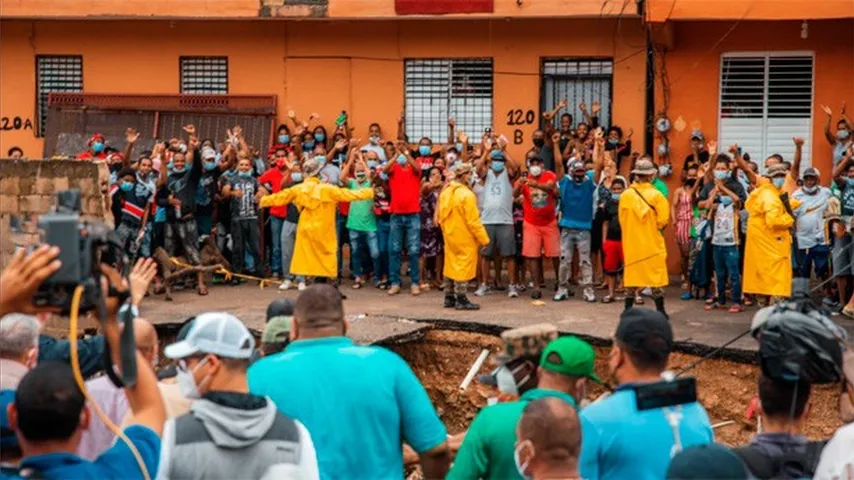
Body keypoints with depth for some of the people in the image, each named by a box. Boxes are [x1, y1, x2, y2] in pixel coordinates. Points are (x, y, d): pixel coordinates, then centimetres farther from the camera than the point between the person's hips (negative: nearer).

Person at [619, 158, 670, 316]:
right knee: (656, 274, 6)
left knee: (632, 273, 10)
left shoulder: (625, 195, -5)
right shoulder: (656, 195, -11)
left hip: (632, 242, 2)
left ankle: (628, 309, 11)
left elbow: (622, 218, 0)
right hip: (652, 242, -2)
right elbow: (663, 220, -11)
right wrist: (652, 227, 8)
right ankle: (660, 310, 7)